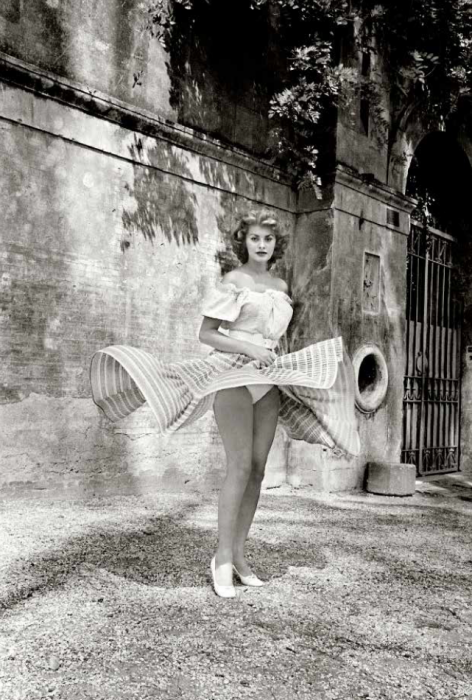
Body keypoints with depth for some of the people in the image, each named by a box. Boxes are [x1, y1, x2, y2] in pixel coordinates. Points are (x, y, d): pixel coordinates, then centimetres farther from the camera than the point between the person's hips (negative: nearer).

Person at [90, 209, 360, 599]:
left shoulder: (281, 286, 15)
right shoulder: (233, 281, -2)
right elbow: (206, 334, -7)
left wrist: (280, 361, 9)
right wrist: (249, 349, -17)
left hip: (269, 380, 6)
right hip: (233, 375, -6)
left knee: (258, 468, 4)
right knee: (240, 466, -12)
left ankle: (239, 555, 12)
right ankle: (223, 558, -3)